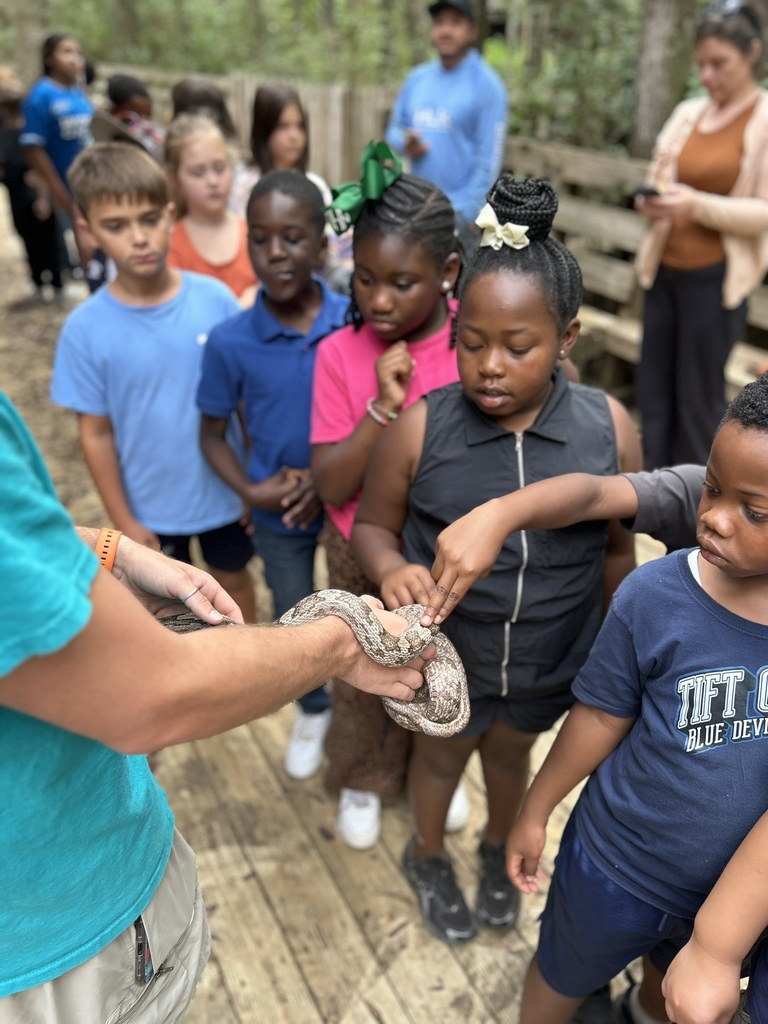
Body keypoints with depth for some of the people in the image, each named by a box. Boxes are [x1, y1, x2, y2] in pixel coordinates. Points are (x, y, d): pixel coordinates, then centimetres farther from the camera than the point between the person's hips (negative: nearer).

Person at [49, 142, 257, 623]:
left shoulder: (215, 299, -15)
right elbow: (96, 433, -9)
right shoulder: (86, 328, -17)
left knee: (234, 578, 24)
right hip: (152, 505, 0)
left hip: (224, 489, 1)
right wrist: (123, 520, -6)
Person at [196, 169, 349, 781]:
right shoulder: (230, 342, -15)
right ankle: (314, 710, 50)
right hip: (277, 514, 1)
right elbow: (213, 434, -4)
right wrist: (250, 490, -19)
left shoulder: (356, 323, -16)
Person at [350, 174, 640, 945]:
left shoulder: (608, 429, -18)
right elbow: (372, 525, -9)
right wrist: (392, 569, -32)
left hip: (551, 662, 2)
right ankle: (428, 857, 58)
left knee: (511, 750, 29)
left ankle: (499, 851, 62)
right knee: (442, 753, 25)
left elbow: (617, 553, -4)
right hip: (446, 656, -1)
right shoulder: (420, 429, -23)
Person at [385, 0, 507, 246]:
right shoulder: (417, 78, 11)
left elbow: (489, 159, -12)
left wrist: (468, 213, -17)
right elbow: (394, 128, 19)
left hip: (458, 210, -6)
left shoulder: (487, 85, -7)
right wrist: (405, 143, -5)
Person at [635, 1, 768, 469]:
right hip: (666, 268, 5)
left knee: (698, 400, 3)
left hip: (716, 277, -5)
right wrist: (655, 200, -10)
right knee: (653, 392, 8)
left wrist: (698, 206, -24)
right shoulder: (688, 113, 8)